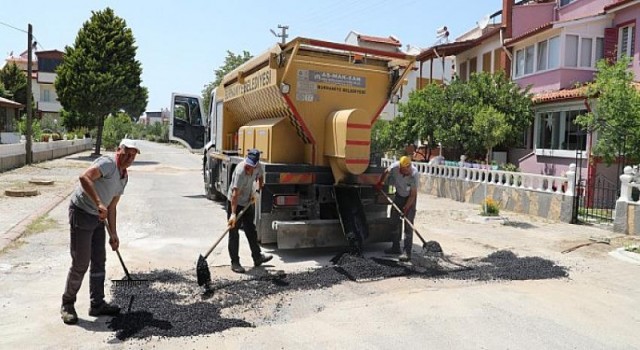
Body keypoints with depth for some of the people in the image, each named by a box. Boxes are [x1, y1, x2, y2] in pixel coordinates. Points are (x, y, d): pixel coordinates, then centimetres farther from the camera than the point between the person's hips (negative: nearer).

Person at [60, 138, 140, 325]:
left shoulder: (124, 177, 11)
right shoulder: (107, 163, -16)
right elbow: (84, 178, -34)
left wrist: (113, 234, 16)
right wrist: (99, 203, -40)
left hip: (98, 217, 9)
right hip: (81, 213, -9)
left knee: (99, 261, 11)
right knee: (80, 263, -2)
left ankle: (97, 304, 21)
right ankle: (67, 305, 16)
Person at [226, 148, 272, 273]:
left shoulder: (258, 166, -11)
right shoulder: (240, 171, -31)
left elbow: (260, 177, 14)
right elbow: (235, 193, -35)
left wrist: (257, 192, 0)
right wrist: (233, 214, -40)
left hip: (248, 202, 7)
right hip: (235, 203, -7)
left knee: (251, 230, 16)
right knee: (234, 233, 0)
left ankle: (257, 257, 28)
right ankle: (234, 262, 9)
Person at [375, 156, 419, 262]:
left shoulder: (414, 175, -32)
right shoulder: (395, 166, -24)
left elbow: (413, 195, -26)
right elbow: (386, 172, 1)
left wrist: (406, 208, -30)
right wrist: (380, 183, -4)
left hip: (409, 197, -5)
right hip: (399, 194, 5)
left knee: (408, 224, -10)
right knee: (395, 221, 10)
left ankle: (407, 252, -8)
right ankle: (395, 247, 23)